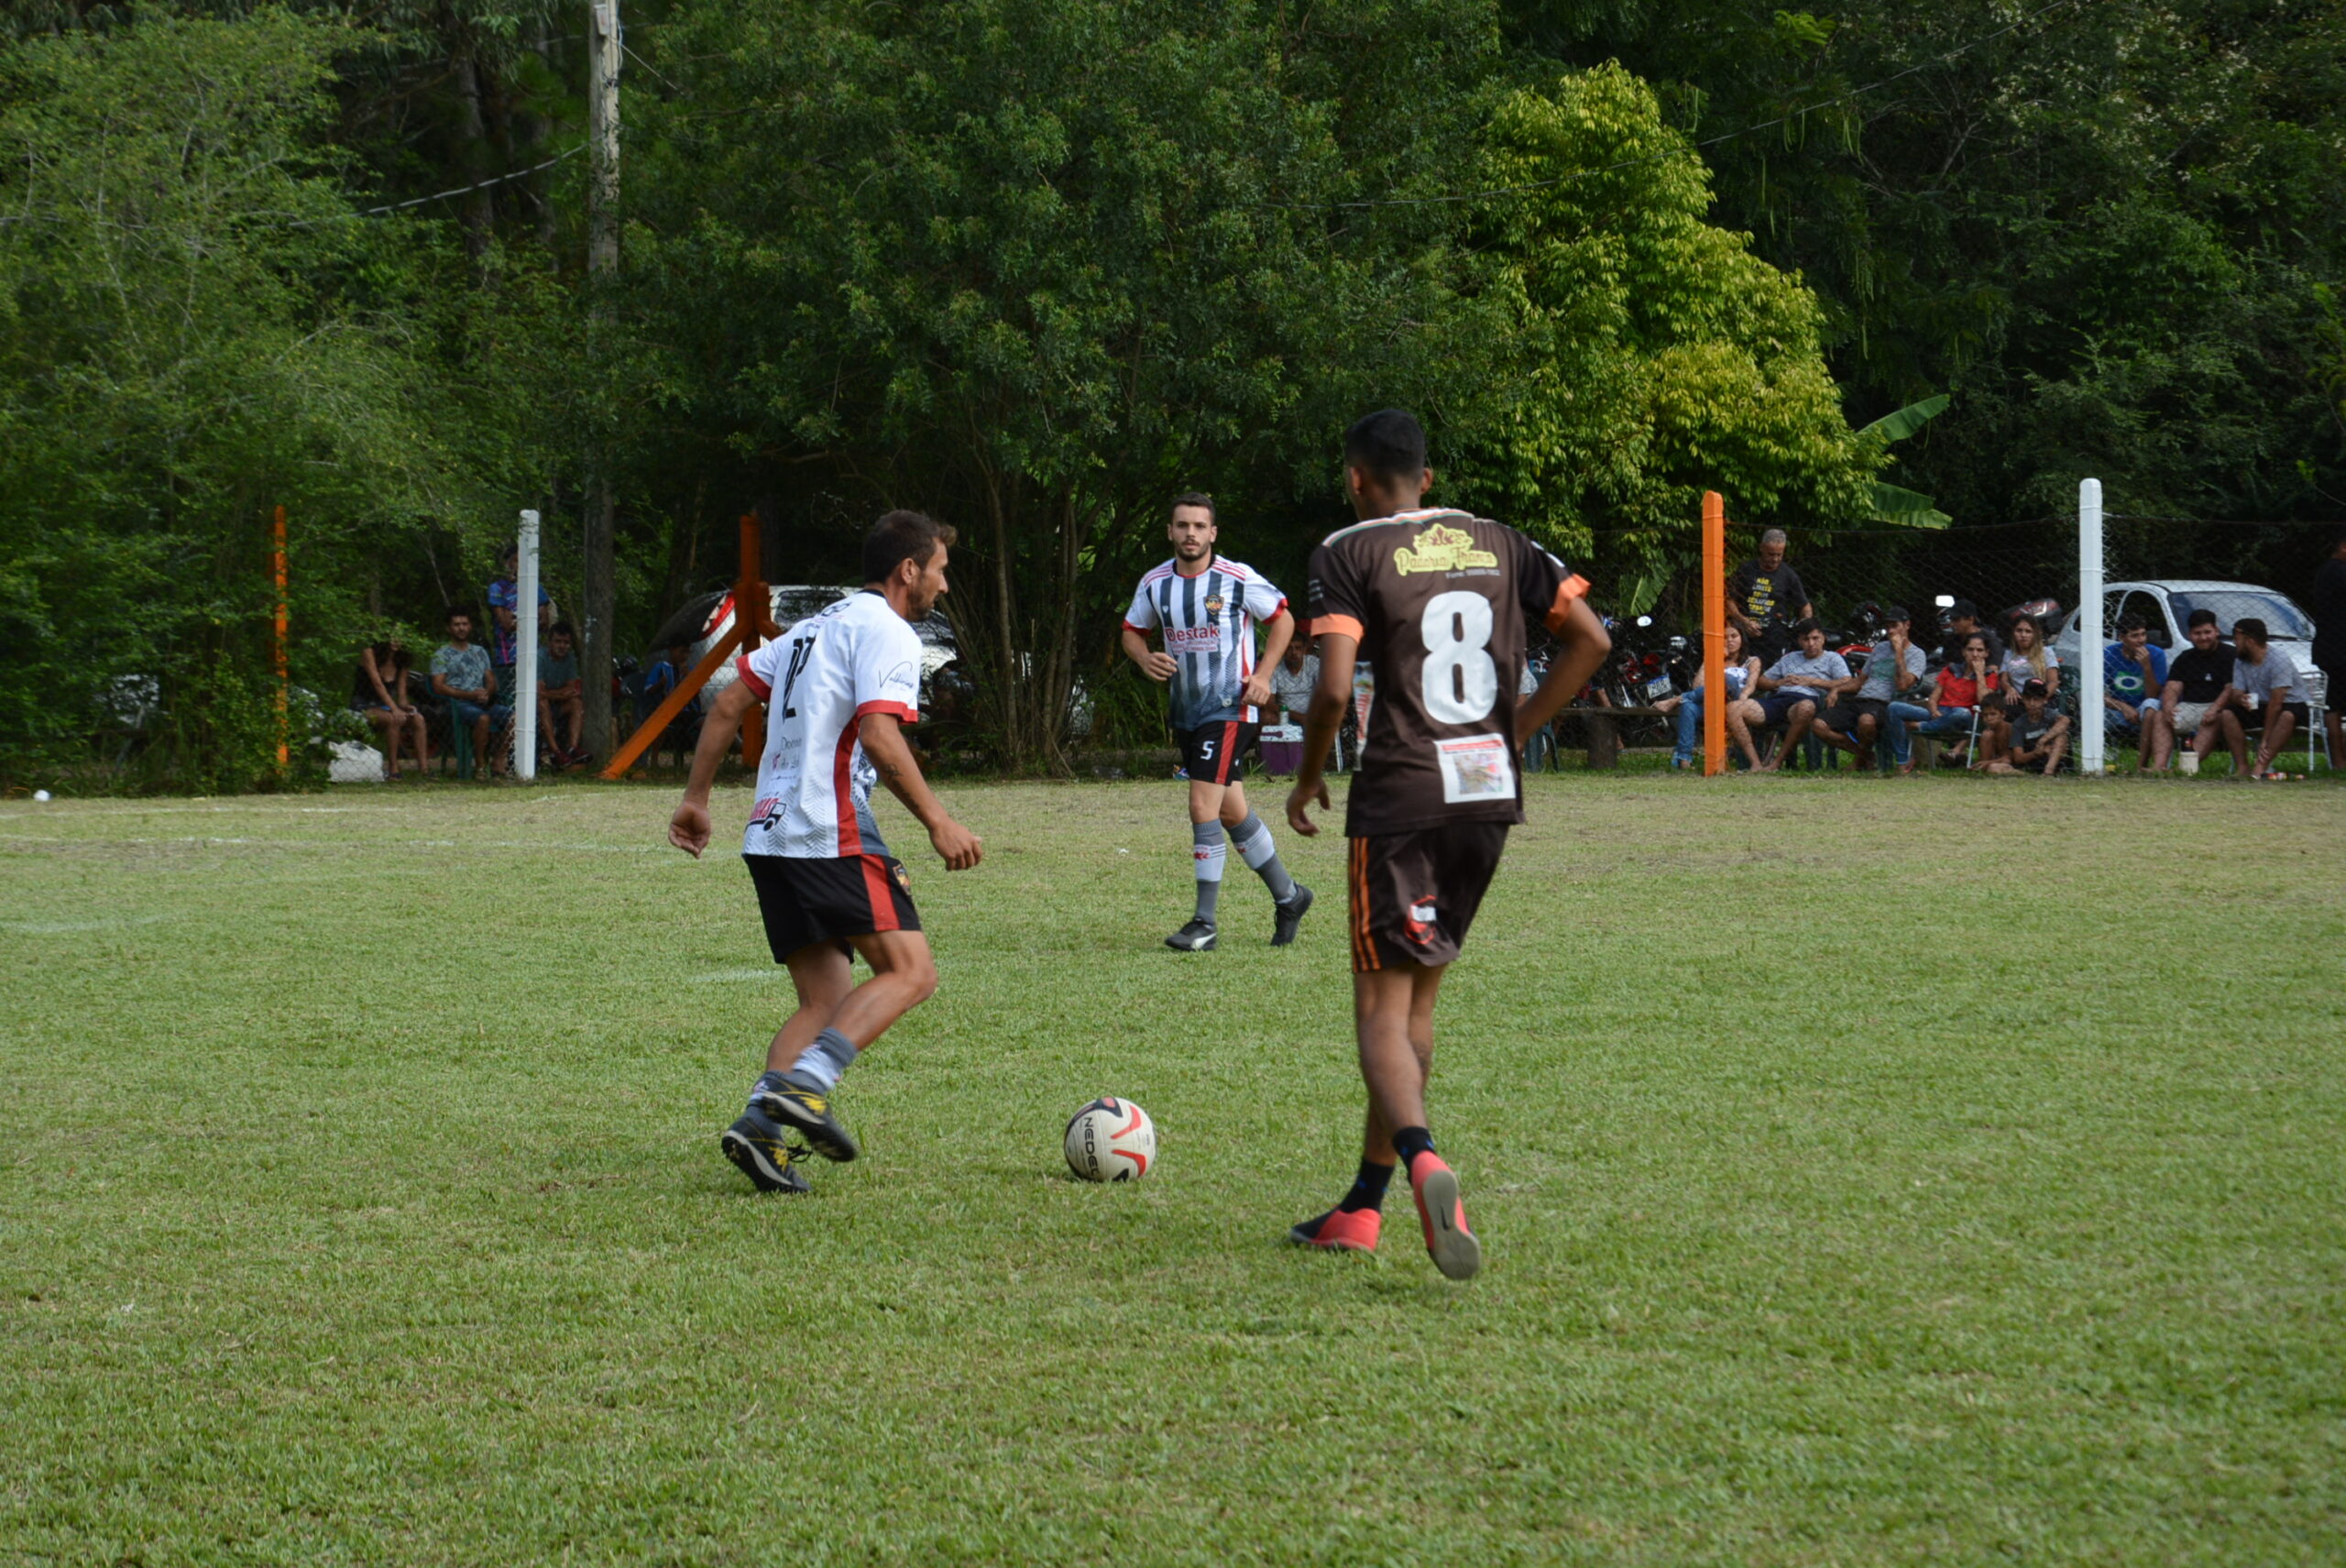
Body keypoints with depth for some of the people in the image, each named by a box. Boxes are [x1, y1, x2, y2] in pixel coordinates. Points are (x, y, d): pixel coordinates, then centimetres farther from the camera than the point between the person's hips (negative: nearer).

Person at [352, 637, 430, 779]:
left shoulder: (401, 662, 9)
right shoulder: (369, 653, -9)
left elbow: (401, 695, 6)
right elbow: (378, 684, -20)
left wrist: (405, 706, -18)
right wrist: (394, 709, -31)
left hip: (384, 708, 6)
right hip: (364, 707, -6)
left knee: (418, 719, -21)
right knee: (393, 719, -35)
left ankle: (423, 768, -31)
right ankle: (393, 771, -36)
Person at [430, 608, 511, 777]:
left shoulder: (480, 652, 24)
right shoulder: (442, 655, 7)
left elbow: (491, 680, 21)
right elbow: (438, 687, -4)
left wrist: (486, 693, -5)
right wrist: (470, 695, -13)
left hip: (483, 701, 5)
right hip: (458, 703, -5)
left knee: (512, 717, -23)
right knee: (483, 718, -37)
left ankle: (498, 762, -16)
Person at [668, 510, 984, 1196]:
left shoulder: (817, 625, 23)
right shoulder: (885, 632, -5)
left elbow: (728, 703, 22)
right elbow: (880, 737, -19)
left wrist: (696, 797, 25)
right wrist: (938, 823, -17)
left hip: (771, 835, 9)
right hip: (833, 834, -9)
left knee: (824, 1001, 8)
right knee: (909, 970, -10)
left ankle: (762, 1125, -10)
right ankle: (804, 1084, -26)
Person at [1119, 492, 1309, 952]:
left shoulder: (1239, 579, -10)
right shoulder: (1155, 583, 3)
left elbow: (1283, 619, 1)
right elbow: (1132, 631, 16)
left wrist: (1262, 675, -10)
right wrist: (1145, 659, -7)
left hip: (1230, 710, -6)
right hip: (1185, 713, 6)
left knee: (1203, 807, -16)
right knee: (1231, 812, 14)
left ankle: (1205, 923, -11)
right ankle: (1288, 897, 31)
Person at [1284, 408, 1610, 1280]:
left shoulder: (1348, 554, -4)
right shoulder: (1498, 544, 12)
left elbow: (1333, 688, -15)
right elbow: (1590, 639, 4)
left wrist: (1308, 780, 2)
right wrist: (1515, 731, 11)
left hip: (1400, 798, -5)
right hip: (1492, 792, 5)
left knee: (1381, 1010, -2)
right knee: (1417, 997, 16)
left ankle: (1424, 1161, -31)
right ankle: (1363, 1207, 21)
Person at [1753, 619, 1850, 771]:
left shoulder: (1833, 659, 20)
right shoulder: (1789, 659, 34)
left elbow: (1847, 684, 2)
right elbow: (1762, 681, 30)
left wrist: (1813, 681, -1)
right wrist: (1779, 683, 7)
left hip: (1809, 698, -4)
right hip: (1779, 697, 4)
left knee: (1805, 708, -45)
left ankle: (1777, 761, -33)